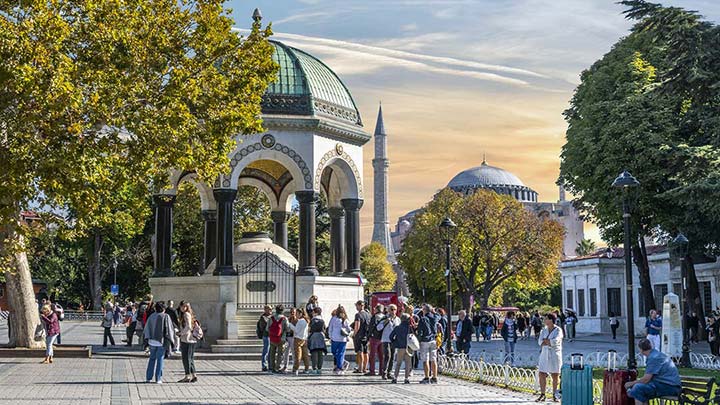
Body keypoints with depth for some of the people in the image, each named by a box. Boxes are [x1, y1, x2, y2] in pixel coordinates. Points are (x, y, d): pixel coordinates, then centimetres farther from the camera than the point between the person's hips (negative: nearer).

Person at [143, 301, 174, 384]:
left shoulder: (151, 316, 2)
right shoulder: (165, 317, -9)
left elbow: (147, 328, 4)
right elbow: (169, 330, -9)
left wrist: (147, 339, 9)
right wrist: (169, 341, -2)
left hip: (152, 341, 4)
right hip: (161, 341, -4)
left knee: (152, 358, 15)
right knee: (160, 359, 4)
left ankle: (148, 377, 16)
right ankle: (158, 379, 3)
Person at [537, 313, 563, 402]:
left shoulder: (558, 330, -6)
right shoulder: (544, 330, 9)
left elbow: (555, 341, -20)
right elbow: (540, 342, -3)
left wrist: (545, 341, -9)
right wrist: (550, 342, -14)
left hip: (555, 355, -4)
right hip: (544, 355, 4)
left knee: (555, 376, 3)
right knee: (541, 375, -1)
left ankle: (554, 395, 15)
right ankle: (542, 395, 6)